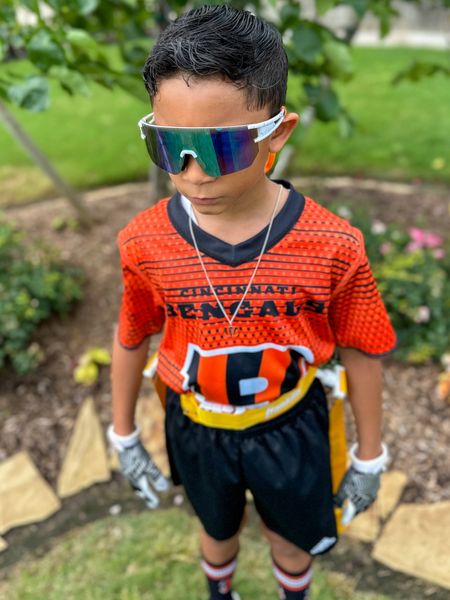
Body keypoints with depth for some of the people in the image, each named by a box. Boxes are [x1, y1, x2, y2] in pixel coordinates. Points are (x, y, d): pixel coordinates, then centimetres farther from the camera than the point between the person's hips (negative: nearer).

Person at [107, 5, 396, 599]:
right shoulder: (145, 243, -21)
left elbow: (362, 353, -11)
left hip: (290, 429, -1)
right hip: (196, 429, 2)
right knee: (218, 531, 30)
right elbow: (131, 340, -5)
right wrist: (124, 435, 8)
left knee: (292, 537, 27)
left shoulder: (333, 246, -26)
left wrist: (369, 456, 1)